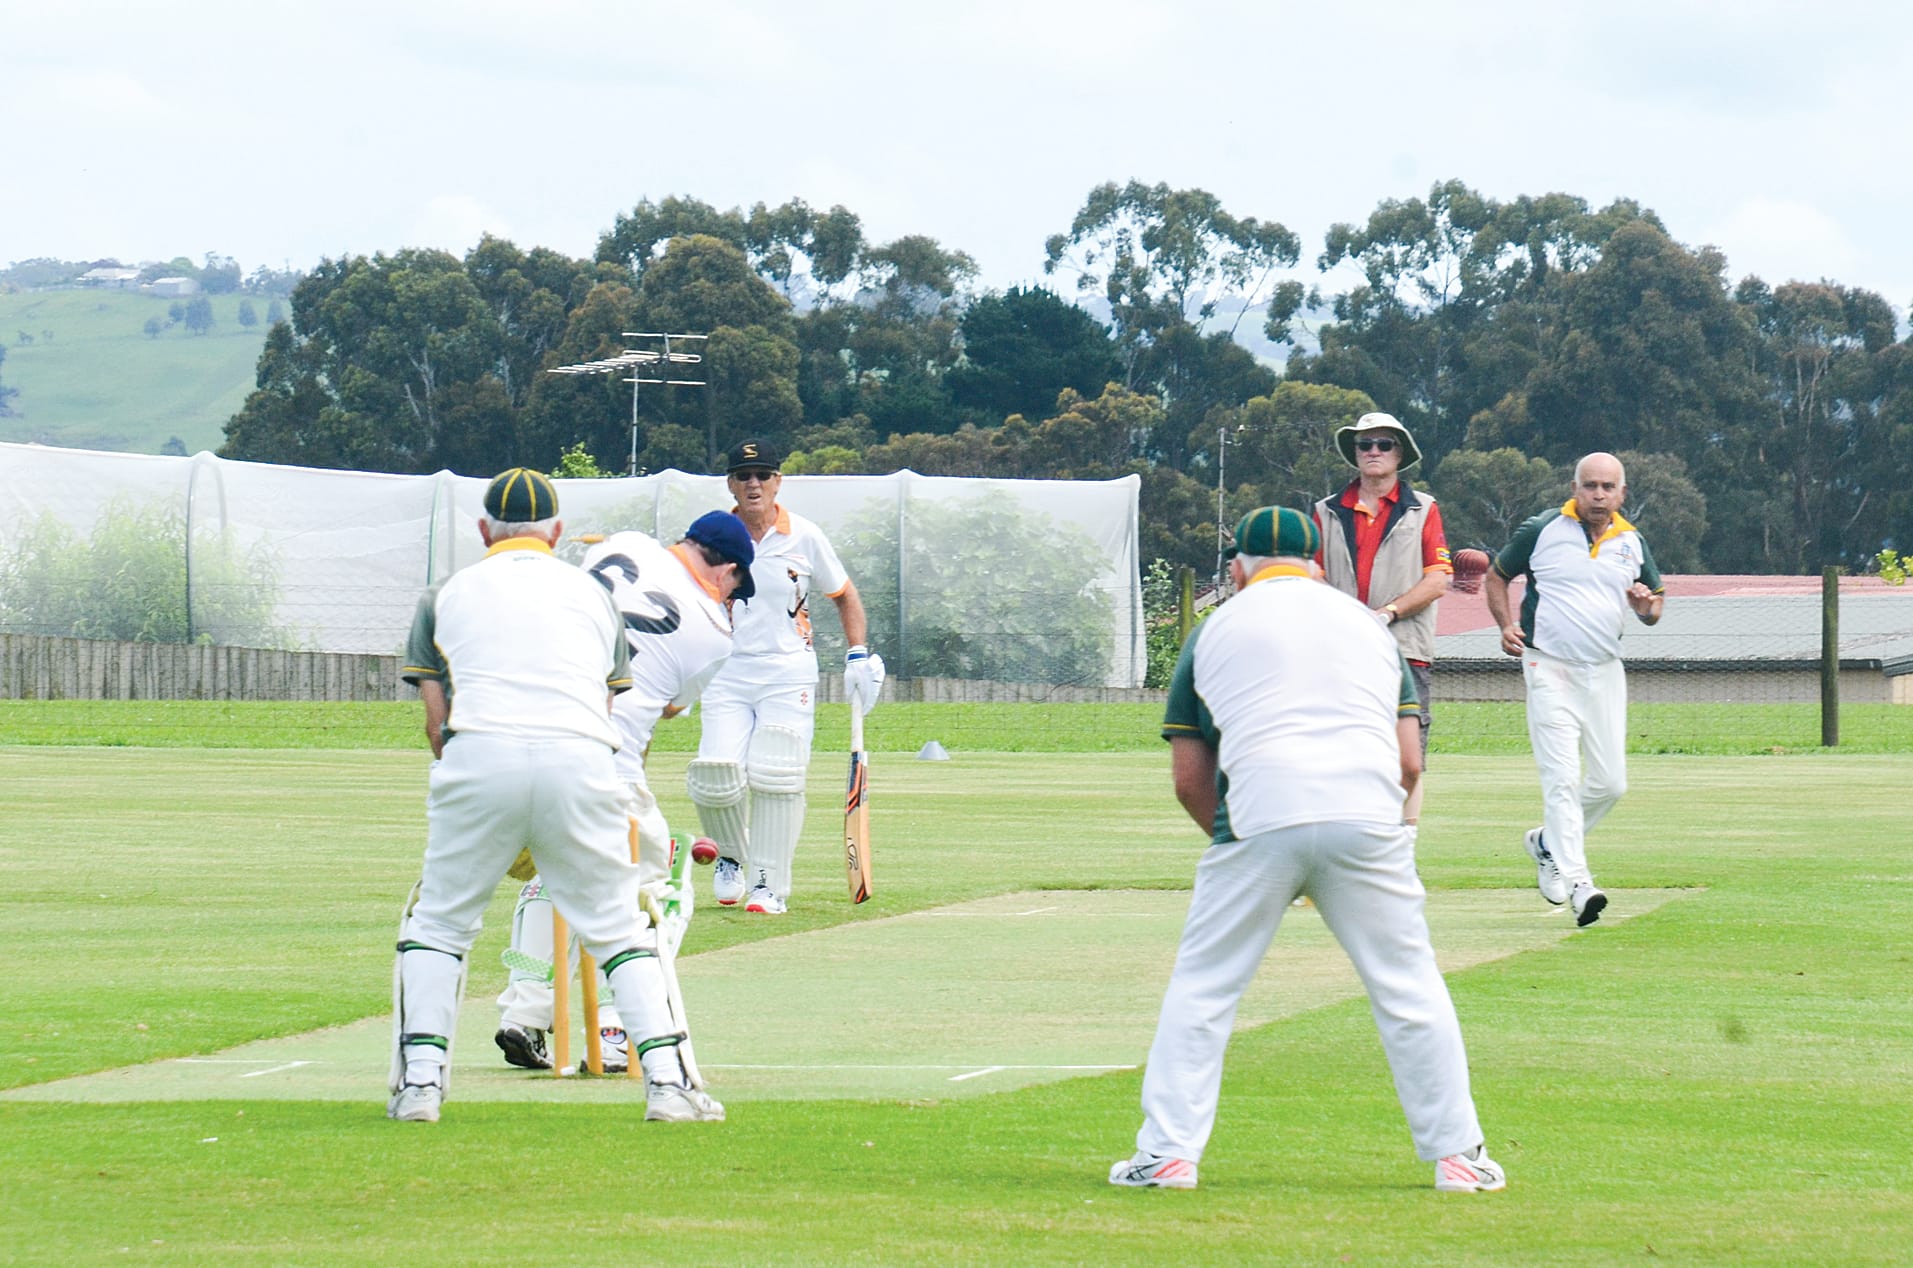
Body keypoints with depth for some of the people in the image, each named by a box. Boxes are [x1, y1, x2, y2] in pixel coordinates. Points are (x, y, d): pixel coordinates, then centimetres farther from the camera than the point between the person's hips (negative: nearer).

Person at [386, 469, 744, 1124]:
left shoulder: (449, 592, 22)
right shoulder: (593, 593, 26)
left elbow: (436, 719, 16)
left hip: (480, 754, -1)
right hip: (582, 763, 1)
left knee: (438, 921, 14)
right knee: (618, 925, 11)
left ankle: (419, 1081, 5)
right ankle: (666, 1078, 1)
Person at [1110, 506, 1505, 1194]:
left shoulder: (1216, 630, 16)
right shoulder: (1368, 623, 22)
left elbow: (1188, 779, 13)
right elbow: (1410, 761, 15)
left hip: (1258, 818, -1)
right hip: (1367, 817, 2)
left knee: (1202, 984, 9)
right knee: (1408, 985, 10)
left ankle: (1168, 1152, 4)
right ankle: (1457, 1154, 10)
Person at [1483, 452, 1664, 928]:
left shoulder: (1632, 544, 9)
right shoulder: (1542, 531, -2)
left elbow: (1655, 603, 18)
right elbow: (1496, 576, 9)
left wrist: (1647, 606, -7)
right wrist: (1507, 625, -7)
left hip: (1605, 673, 5)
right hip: (1549, 669, -5)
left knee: (1610, 782, 5)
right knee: (1562, 777, -14)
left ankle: (1549, 844, 28)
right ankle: (1575, 881, -19)